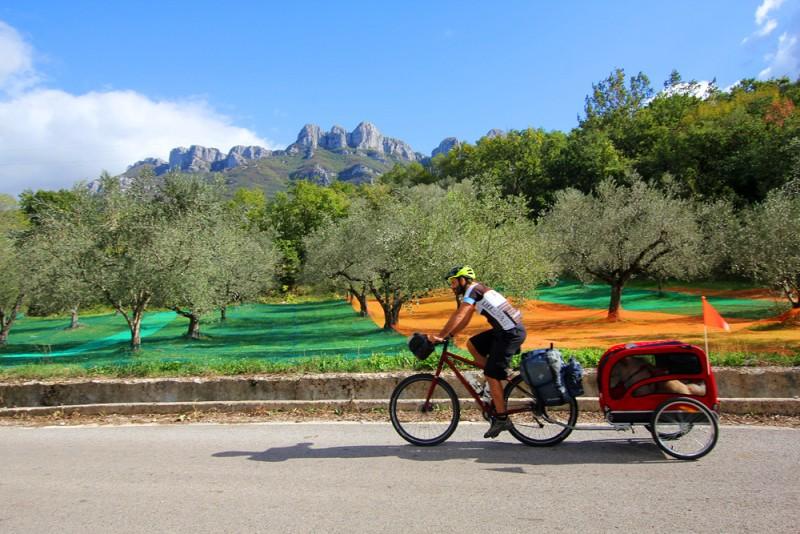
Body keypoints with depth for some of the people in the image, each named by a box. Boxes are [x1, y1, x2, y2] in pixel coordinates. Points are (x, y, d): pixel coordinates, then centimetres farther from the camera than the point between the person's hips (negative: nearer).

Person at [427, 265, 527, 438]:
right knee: (472, 344, 12)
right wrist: (448, 334, 11)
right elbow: (464, 320, 18)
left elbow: (458, 317, -21)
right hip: (504, 330, 9)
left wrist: (440, 336, -19)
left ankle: (501, 419, 3)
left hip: (510, 333, -9)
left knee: (492, 375, -6)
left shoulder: (473, 290, -10)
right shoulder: (475, 291, 18)